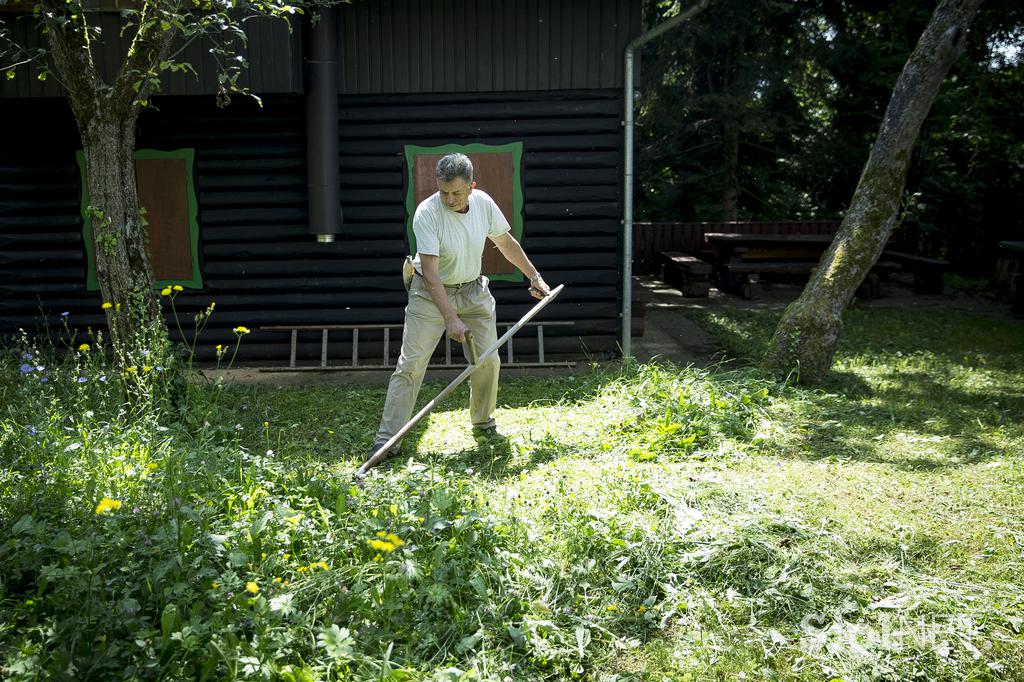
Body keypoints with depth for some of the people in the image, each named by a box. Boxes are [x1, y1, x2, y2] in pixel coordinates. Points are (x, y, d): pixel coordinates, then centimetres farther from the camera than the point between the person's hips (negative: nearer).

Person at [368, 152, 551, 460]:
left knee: (488, 361, 5)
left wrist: (535, 277, 12)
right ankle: (388, 440, -5)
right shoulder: (426, 213, -25)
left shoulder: (484, 203, -11)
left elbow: (506, 243, 8)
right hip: (431, 294, -4)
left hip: (473, 291, 4)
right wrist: (451, 318, -33)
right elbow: (430, 275, -28)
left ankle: (483, 423, 29)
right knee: (411, 364, -10)